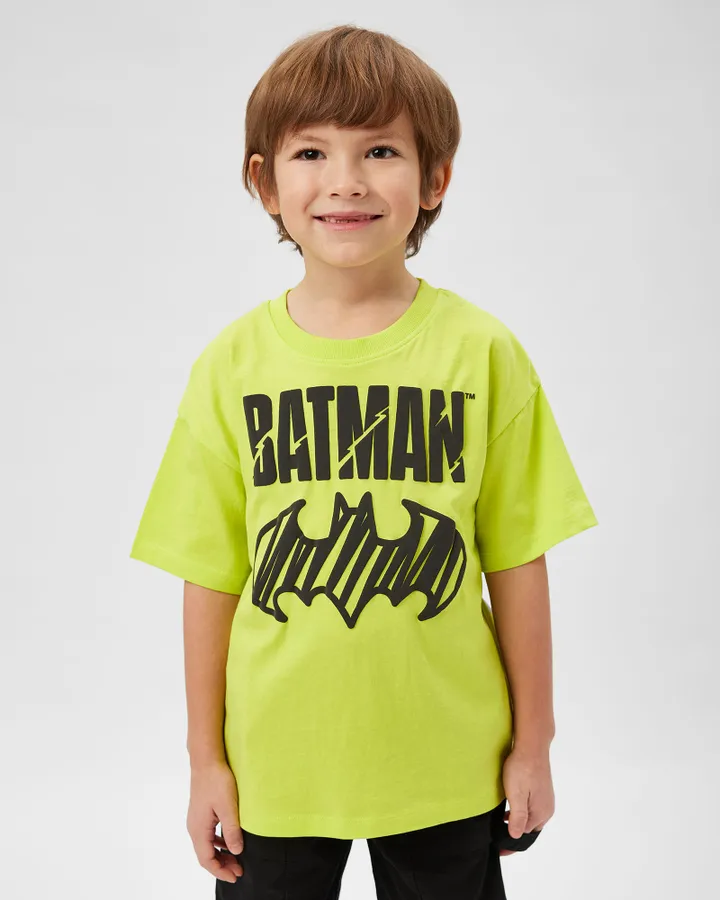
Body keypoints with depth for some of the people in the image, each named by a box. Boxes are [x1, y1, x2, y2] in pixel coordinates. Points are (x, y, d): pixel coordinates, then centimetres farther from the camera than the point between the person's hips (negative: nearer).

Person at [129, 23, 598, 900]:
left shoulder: (482, 352, -6)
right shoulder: (231, 364, -4)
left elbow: (516, 561, -3)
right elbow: (212, 578, -1)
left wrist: (533, 742, 2)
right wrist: (205, 760, 2)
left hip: (446, 764, 0)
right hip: (274, 765, 1)